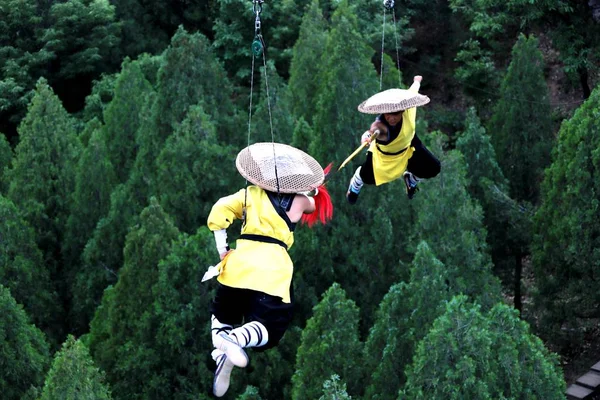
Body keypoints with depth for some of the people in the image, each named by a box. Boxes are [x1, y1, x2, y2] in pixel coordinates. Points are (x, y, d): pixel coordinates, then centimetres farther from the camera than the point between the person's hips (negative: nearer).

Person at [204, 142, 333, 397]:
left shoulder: (250, 194, 13)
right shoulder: (299, 201, 11)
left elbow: (219, 212, 4)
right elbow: (315, 203, 34)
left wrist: (222, 250, 12)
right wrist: (313, 189, 55)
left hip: (240, 263, 3)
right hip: (273, 269, -3)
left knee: (224, 315, 22)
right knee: (271, 327, -2)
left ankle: (222, 350, -9)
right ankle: (235, 338, -35)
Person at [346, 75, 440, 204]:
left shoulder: (408, 109, -33)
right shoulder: (380, 125, -44)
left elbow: (412, 91, -12)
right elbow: (375, 131, -67)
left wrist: (417, 80, 9)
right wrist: (368, 136, -90)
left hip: (408, 147, 4)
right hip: (383, 154, -4)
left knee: (432, 169, 4)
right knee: (367, 176, 8)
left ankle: (411, 178, 40)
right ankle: (355, 186, 49)